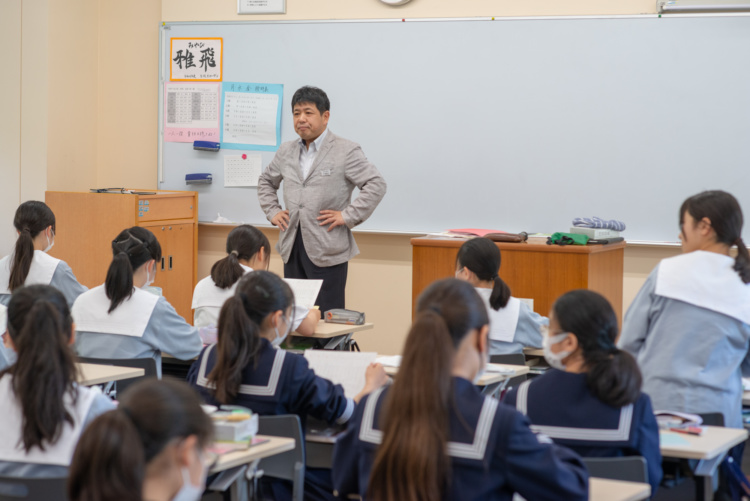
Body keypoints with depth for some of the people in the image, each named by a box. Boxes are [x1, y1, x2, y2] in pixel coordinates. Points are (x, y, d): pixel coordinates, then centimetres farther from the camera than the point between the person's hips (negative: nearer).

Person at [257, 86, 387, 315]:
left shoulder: (346, 151, -4)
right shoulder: (286, 151, 15)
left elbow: (376, 184, -10)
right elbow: (266, 181, 31)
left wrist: (348, 216, -14)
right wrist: (272, 211, 15)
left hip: (327, 251, -6)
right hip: (291, 246, 6)